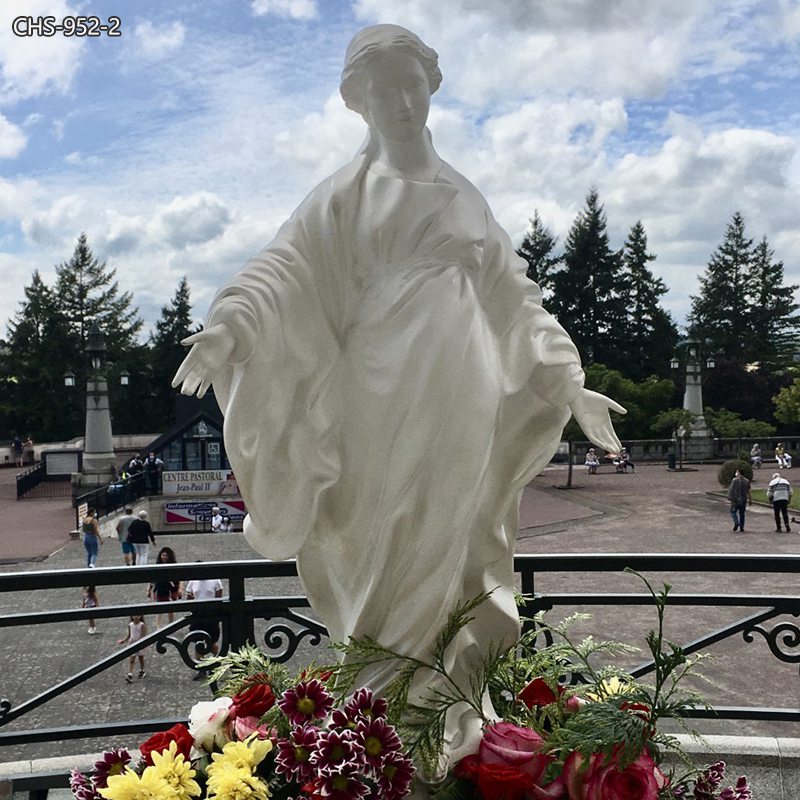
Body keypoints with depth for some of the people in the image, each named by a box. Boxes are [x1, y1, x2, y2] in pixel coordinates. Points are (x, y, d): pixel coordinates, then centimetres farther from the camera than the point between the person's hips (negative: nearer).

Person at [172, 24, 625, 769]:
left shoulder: (464, 197, 18)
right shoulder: (345, 193, 7)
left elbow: (516, 296, 21)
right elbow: (287, 264, -9)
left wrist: (571, 383, 18)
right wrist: (227, 326, -29)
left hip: (460, 399, 3)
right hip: (382, 394, -3)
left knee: (448, 548, 8)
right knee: (385, 551, 1)